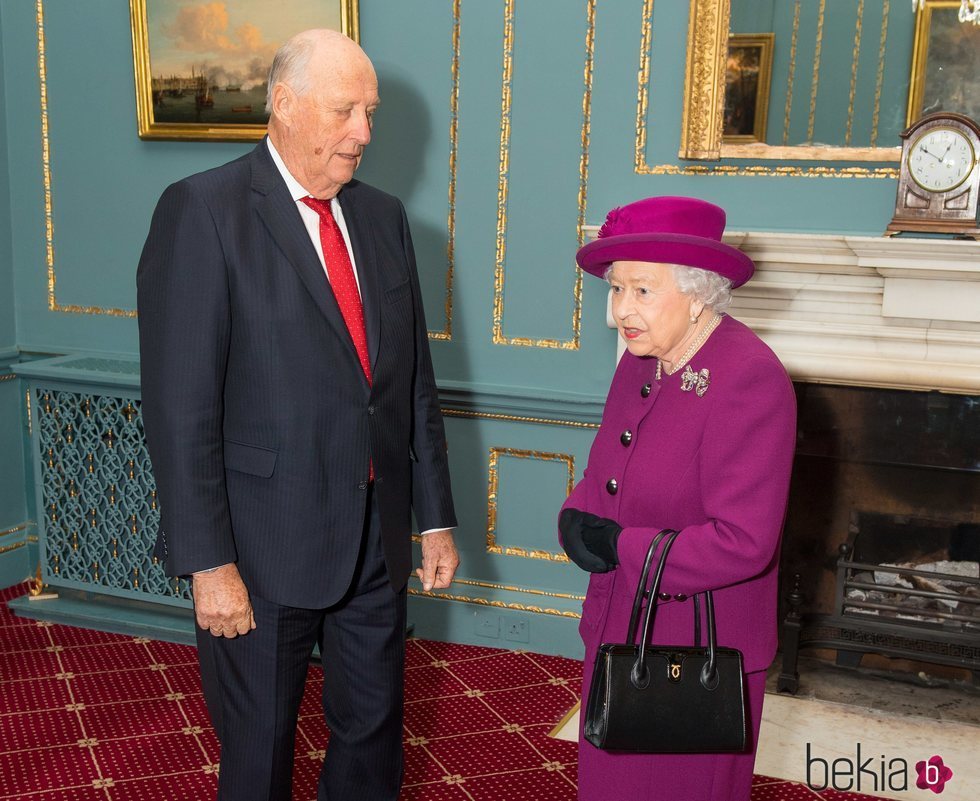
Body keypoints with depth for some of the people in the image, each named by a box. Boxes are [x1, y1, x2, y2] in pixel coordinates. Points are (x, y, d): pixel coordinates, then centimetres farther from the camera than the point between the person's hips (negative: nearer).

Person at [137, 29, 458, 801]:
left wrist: (437, 516, 10)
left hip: (376, 536, 6)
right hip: (266, 545, -5)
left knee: (374, 735, 19)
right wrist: (209, 564, -17)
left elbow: (416, 379, 10)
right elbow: (180, 406, -16)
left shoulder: (384, 216, 7)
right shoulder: (202, 211, -12)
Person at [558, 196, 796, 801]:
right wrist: (578, 519, -9)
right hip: (618, 633, 7)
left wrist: (620, 548, -19)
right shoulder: (641, 362, 3)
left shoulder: (749, 381, -22)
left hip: (698, 654, -7)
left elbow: (744, 543, -26)